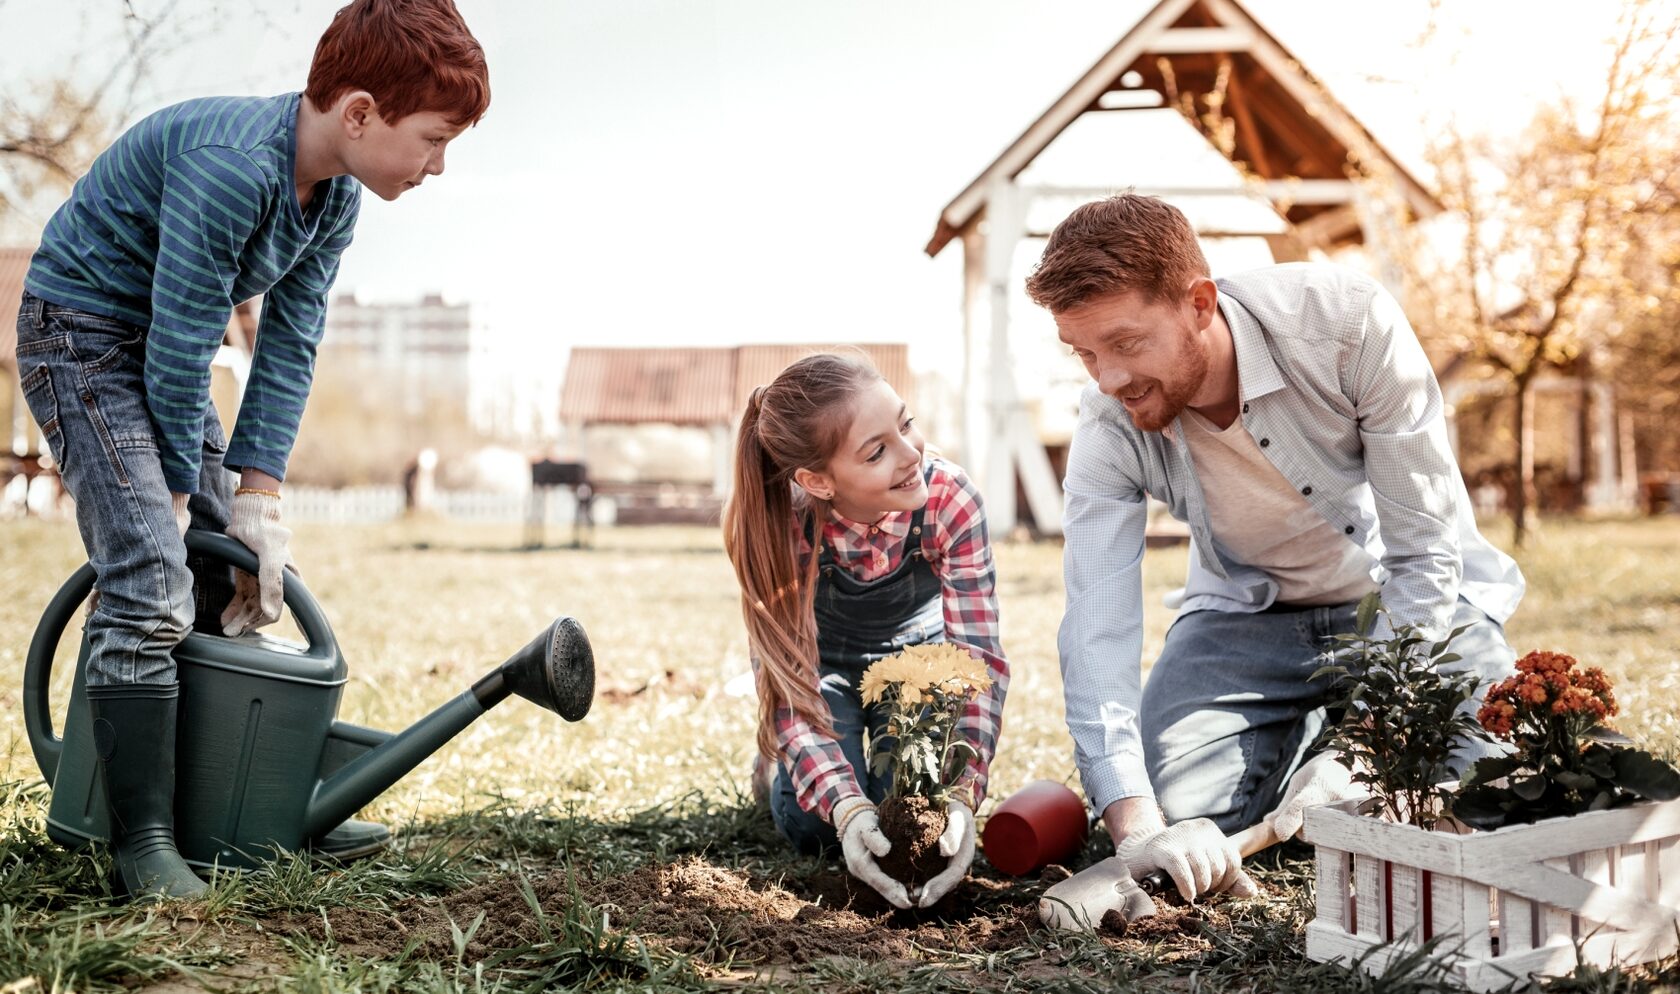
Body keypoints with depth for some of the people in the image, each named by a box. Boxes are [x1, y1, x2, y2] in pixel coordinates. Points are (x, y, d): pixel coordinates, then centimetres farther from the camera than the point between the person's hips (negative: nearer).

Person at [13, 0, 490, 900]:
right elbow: (183, 345, -27)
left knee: (242, 577, 11)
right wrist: (176, 490, -16)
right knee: (151, 581, -19)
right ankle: (141, 841, -10)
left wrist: (256, 499, -6)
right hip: (80, 331, -9)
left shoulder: (335, 196, -3)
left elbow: (289, 346, -2)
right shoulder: (233, 166, -31)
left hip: (163, 348, 9)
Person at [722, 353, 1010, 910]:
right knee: (814, 827, -17)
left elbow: (980, 658, -32)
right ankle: (781, 760, 17)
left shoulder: (951, 500, -34)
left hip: (916, 651, 1)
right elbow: (784, 677, -33)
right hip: (824, 663, -1)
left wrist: (961, 796, -47)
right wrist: (847, 808, -48)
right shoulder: (780, 525, -35)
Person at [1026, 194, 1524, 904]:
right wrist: (1137, 827, -40)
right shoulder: (1111, 426, -22)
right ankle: (1303, 734, 13)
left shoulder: (1347, 321, -30)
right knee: (1174, 799, -19)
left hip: (1411, 597, -2)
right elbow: (1096, 631, -26)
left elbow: (1427, 549, -24)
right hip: (1251, 609, 2)